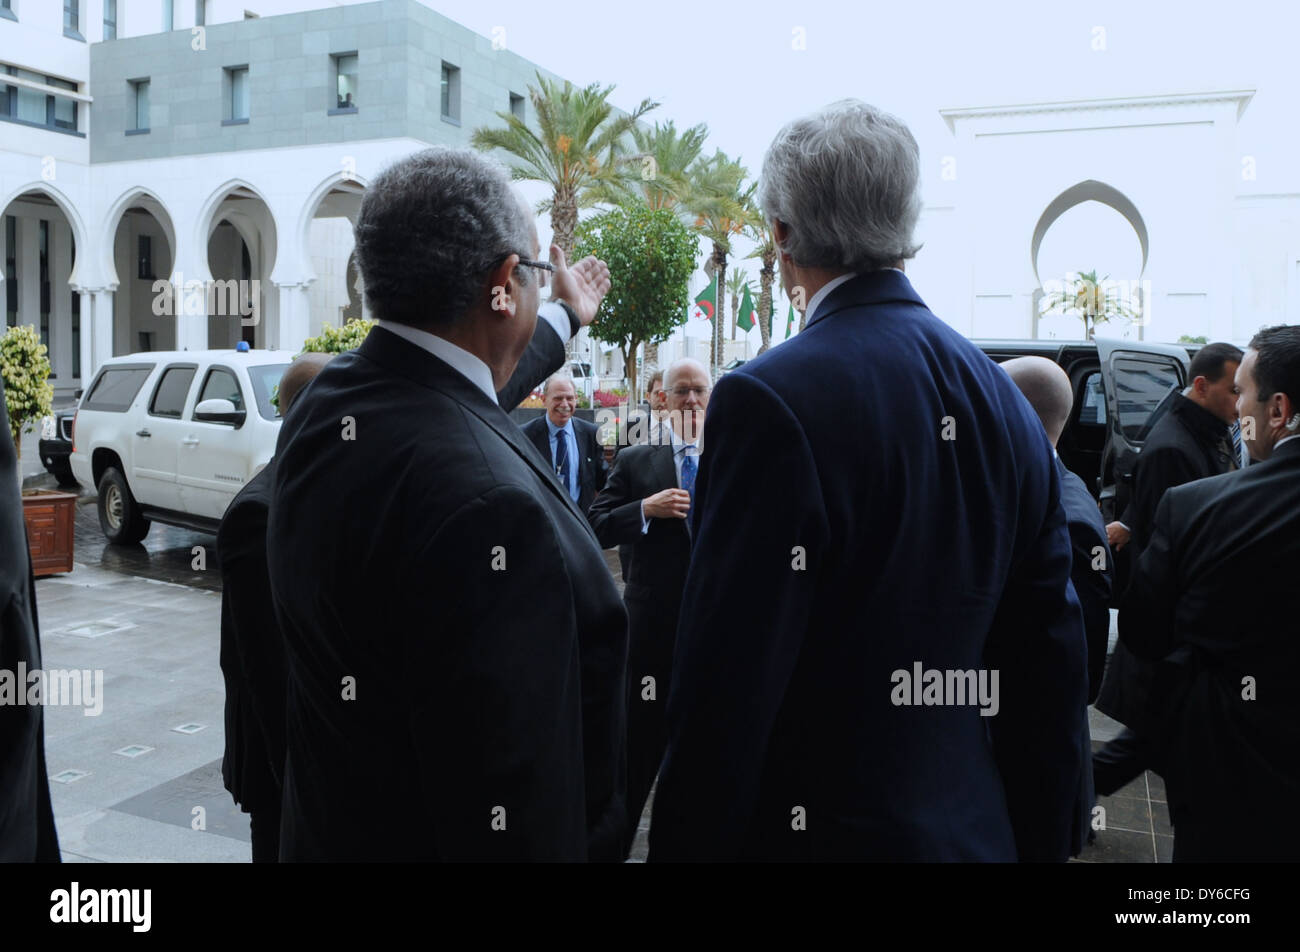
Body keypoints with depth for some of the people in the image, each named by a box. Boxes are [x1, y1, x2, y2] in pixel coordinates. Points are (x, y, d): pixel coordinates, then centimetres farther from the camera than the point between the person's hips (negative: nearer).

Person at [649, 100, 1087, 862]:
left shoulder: (772, 400, -20)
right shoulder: (1008, 402, 1)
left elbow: (726, 691, -21)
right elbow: (1054, 663, 6)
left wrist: (686, 844, -9)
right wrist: (1041, 841, 16)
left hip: (817, 828, -6)